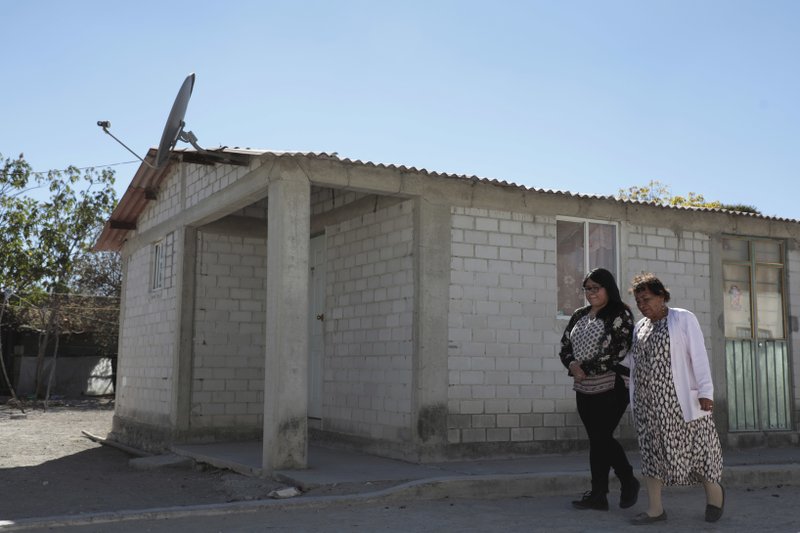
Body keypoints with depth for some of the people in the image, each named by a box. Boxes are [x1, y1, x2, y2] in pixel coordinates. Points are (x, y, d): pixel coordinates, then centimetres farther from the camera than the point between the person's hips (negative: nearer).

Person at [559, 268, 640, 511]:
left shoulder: (620, 314, -6)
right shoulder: (579, 315, 14)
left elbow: (618, 350, -16)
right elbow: (565, 346, 12)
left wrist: (586, 369, -16)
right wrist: (572, 364, -9)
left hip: (612, 387, -7)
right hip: (584, 388, 7)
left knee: (598, 439, -4)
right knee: (602, 439, 11)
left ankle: (597, 495, 11)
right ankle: (628, 483, 25)